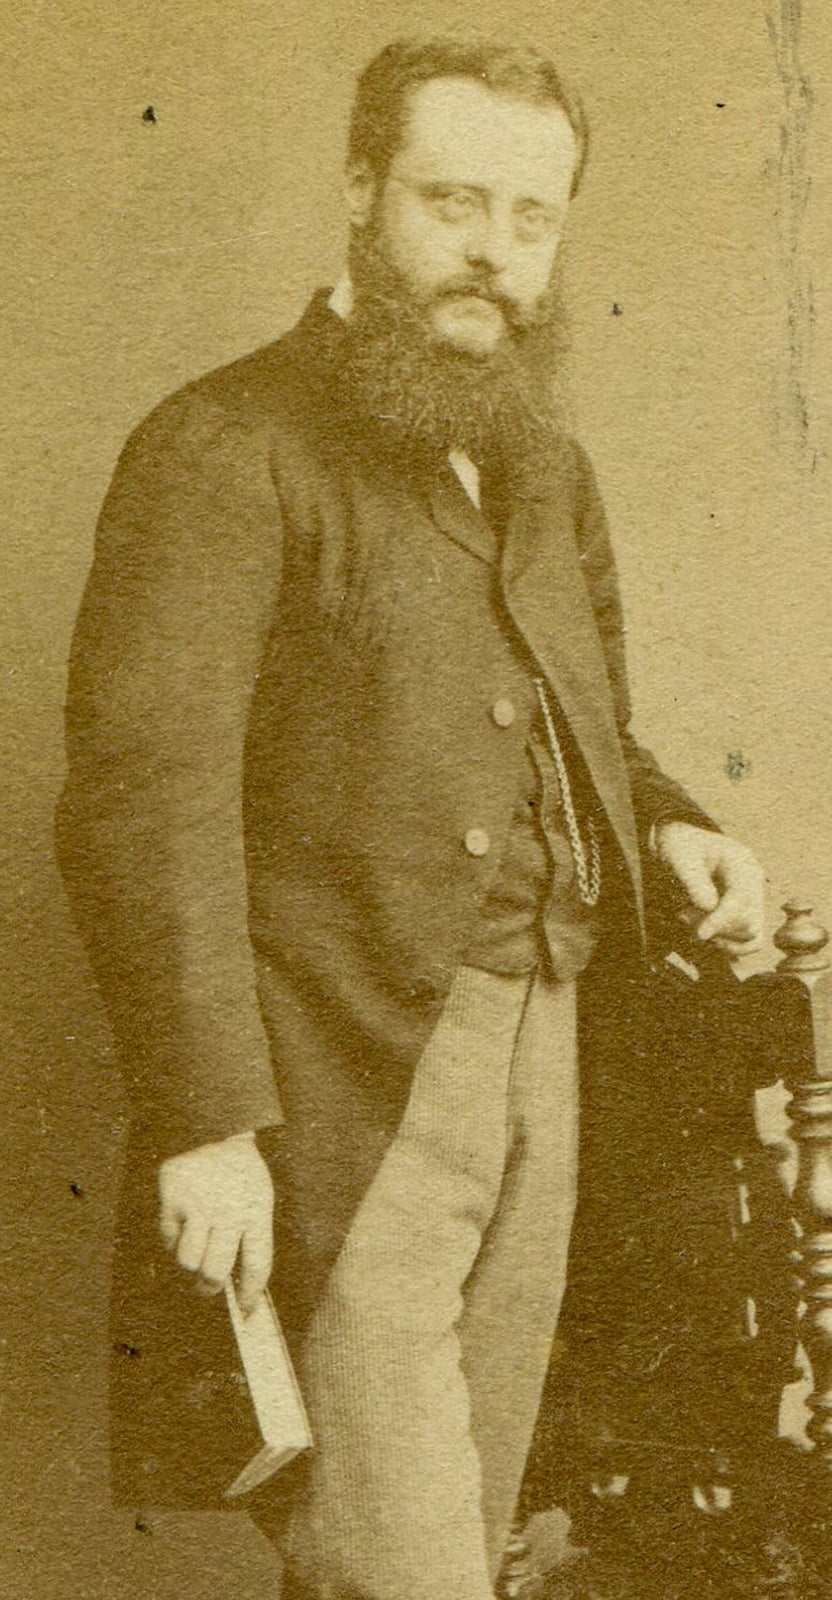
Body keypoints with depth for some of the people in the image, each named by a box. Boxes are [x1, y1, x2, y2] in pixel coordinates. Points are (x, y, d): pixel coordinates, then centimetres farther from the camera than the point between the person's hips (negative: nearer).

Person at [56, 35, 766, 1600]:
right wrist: (206, 1119, -23)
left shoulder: (547, 467, 16)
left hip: (535, 1060, 7)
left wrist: (664, 824, 6)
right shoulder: (227, 453, -9)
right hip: (343, 1095, -7)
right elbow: (143, 796, -17)